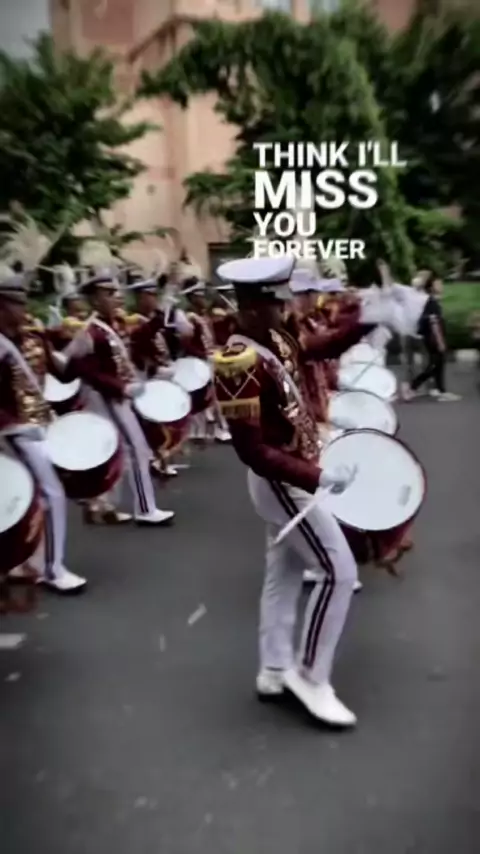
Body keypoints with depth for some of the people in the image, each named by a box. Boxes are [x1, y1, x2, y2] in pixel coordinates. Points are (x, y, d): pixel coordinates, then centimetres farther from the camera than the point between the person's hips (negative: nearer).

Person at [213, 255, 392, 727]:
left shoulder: (278, 339, 1)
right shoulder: (238, 366, -27)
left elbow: (321, 347, 17)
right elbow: (253, 450, -28)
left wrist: (364, 322, -1)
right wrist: (317, 477, -31)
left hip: (293, 477, 9)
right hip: (284, 484, -9)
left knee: (284, 574, 17)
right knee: (339, 572, -3)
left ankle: (275, 670, 31)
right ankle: (311, 675, 12)